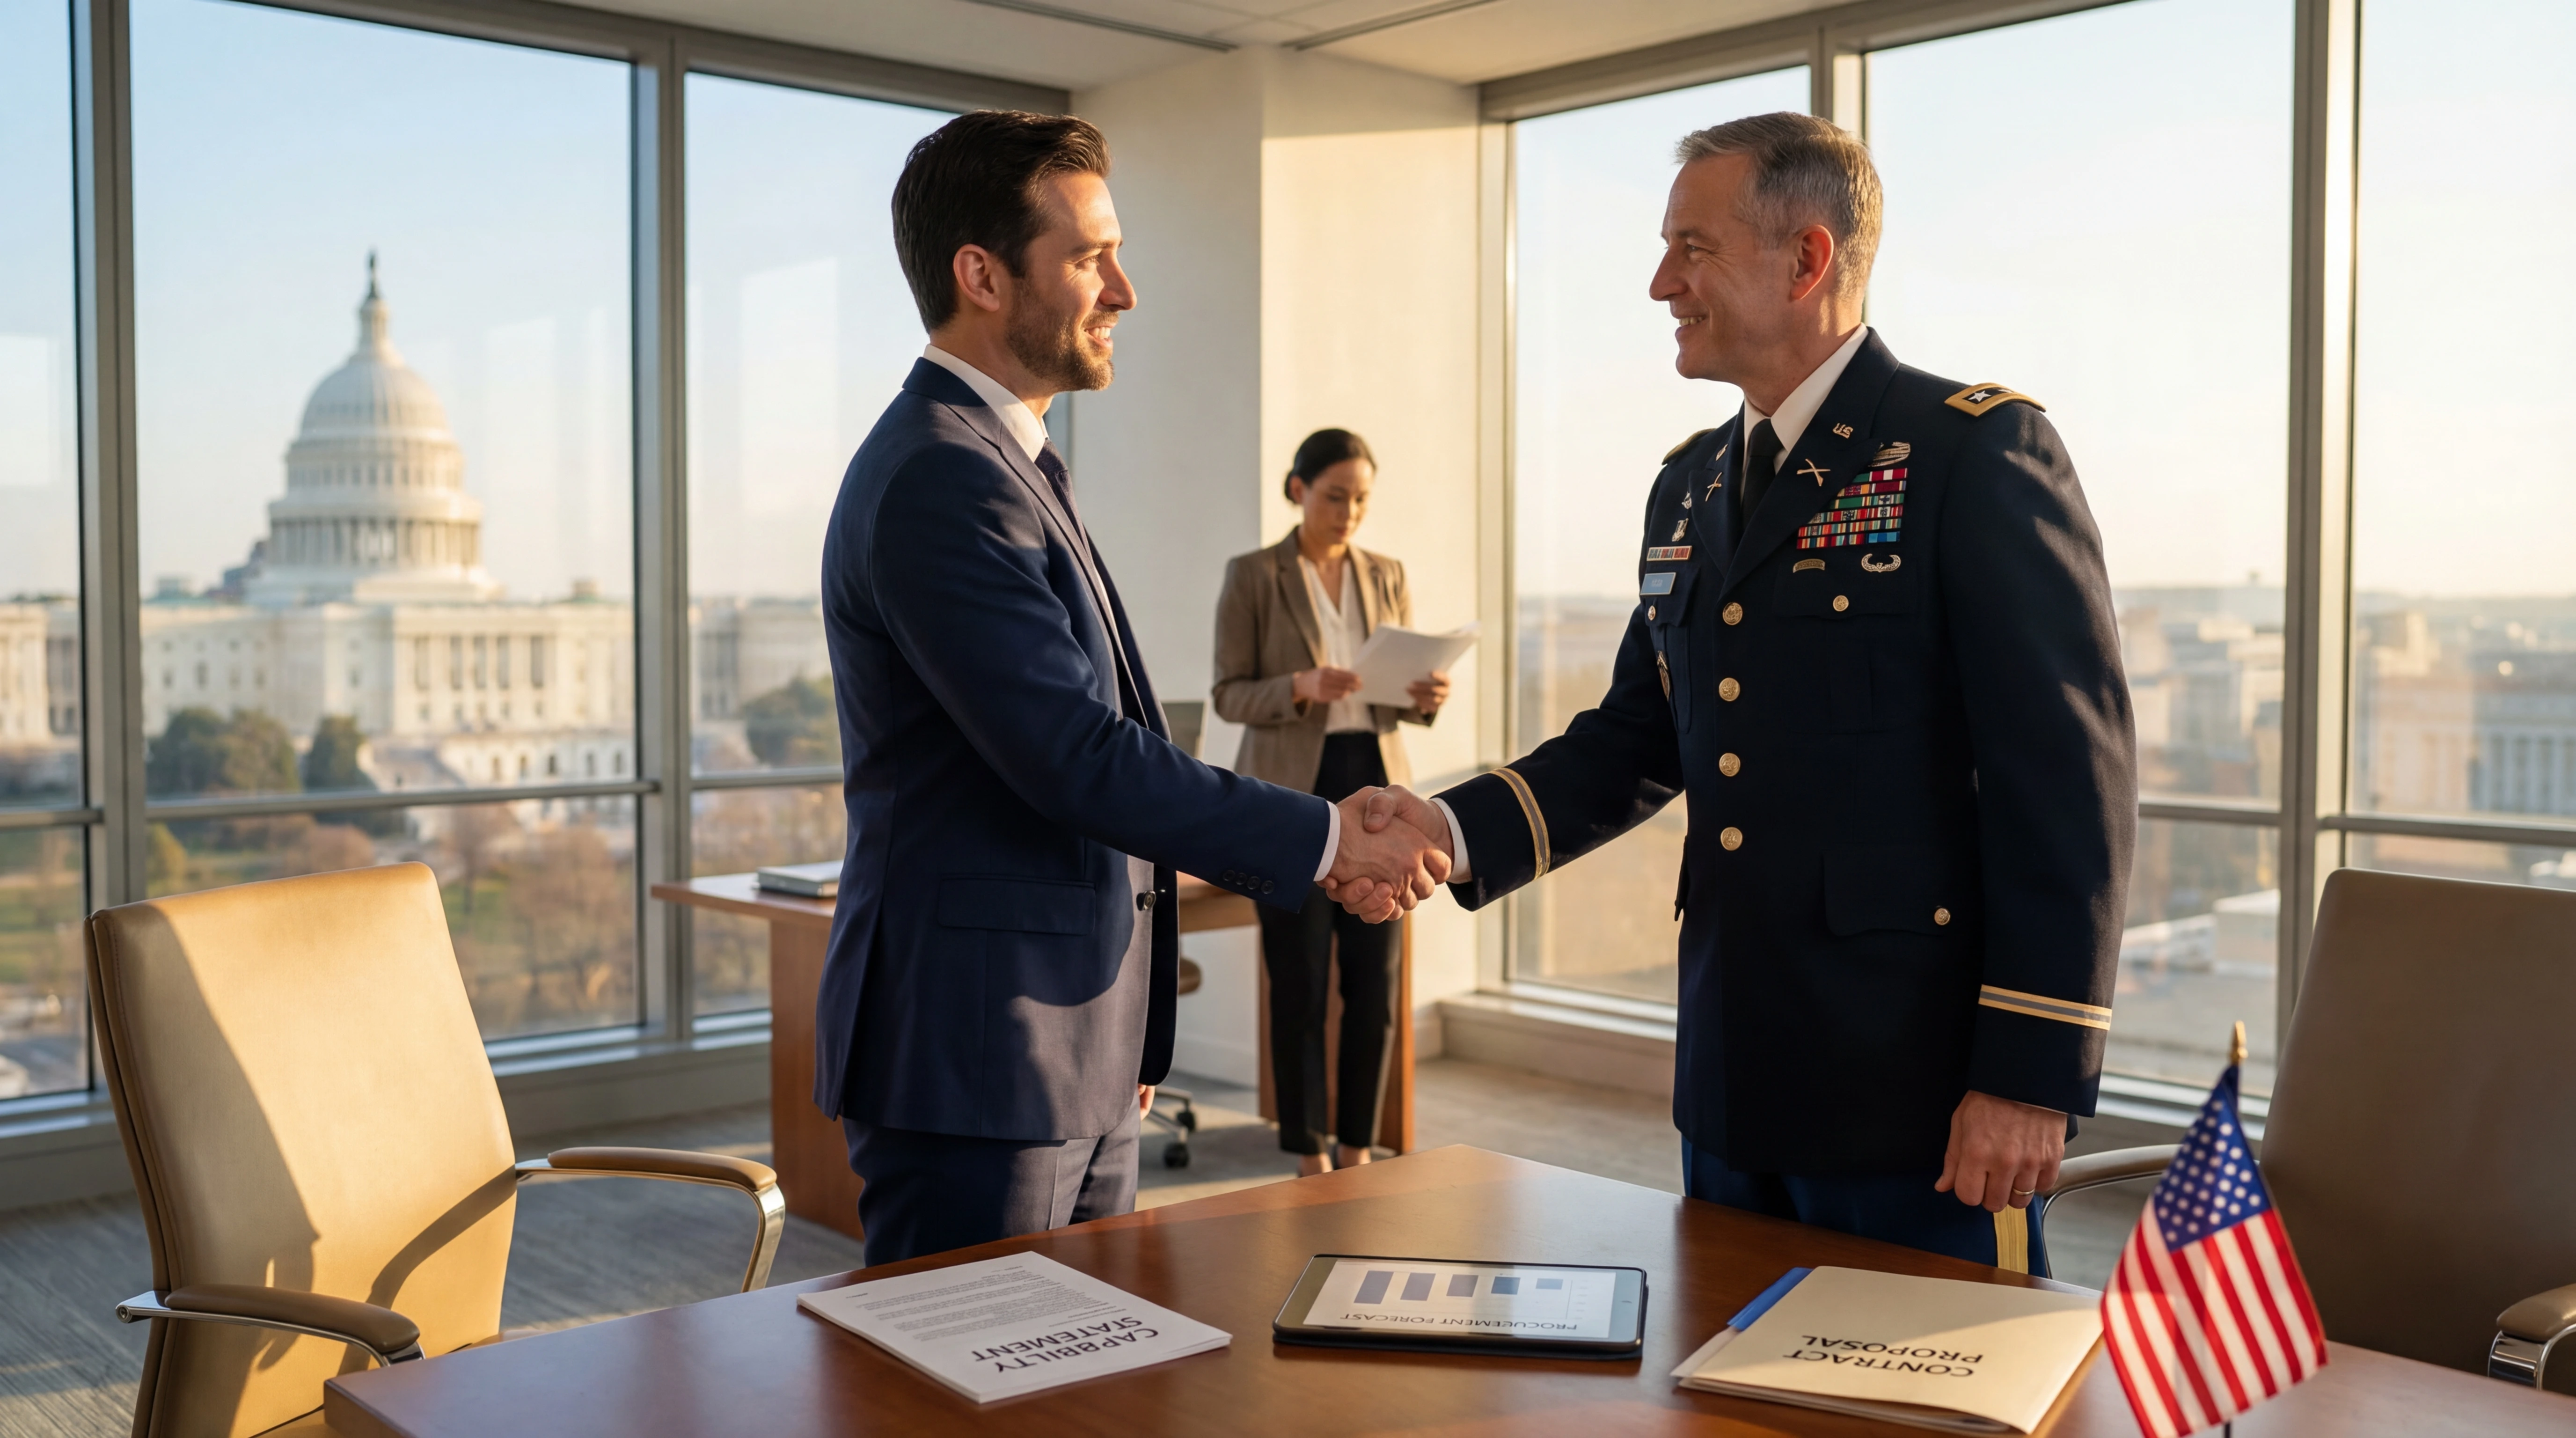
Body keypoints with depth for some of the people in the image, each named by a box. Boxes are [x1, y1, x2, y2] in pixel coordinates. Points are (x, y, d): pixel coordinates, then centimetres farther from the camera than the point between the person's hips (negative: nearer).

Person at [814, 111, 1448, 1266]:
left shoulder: (1003, 466, 15)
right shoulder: (938, 483, -19)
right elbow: (1080, 759, -24)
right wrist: (1322, 841, -15)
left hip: (1071, 1056, 10)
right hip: (973, 1063, -10)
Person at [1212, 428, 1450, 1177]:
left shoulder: (1387, 576, 11)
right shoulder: (1252, 576, -1)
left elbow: (1402, 692, 14)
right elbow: (1230, 695, -4)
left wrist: (1426, 697, -9)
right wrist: (1301, 687, -22)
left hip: (1375, 785, 4)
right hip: (1293, 792, -4)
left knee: (1375, 976, 3)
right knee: (1300, 979, -1)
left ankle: (1358, 1149, 16)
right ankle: (1309, 1155, 11)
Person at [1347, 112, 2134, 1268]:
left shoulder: (1978, 452, -10)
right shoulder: (1689, 486, 13)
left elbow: (2069, 775, -15)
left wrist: (2031, 1075, -18)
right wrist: (1457, 833, 0)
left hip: (1913, 1093, -7)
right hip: (1731, 1089, 7)